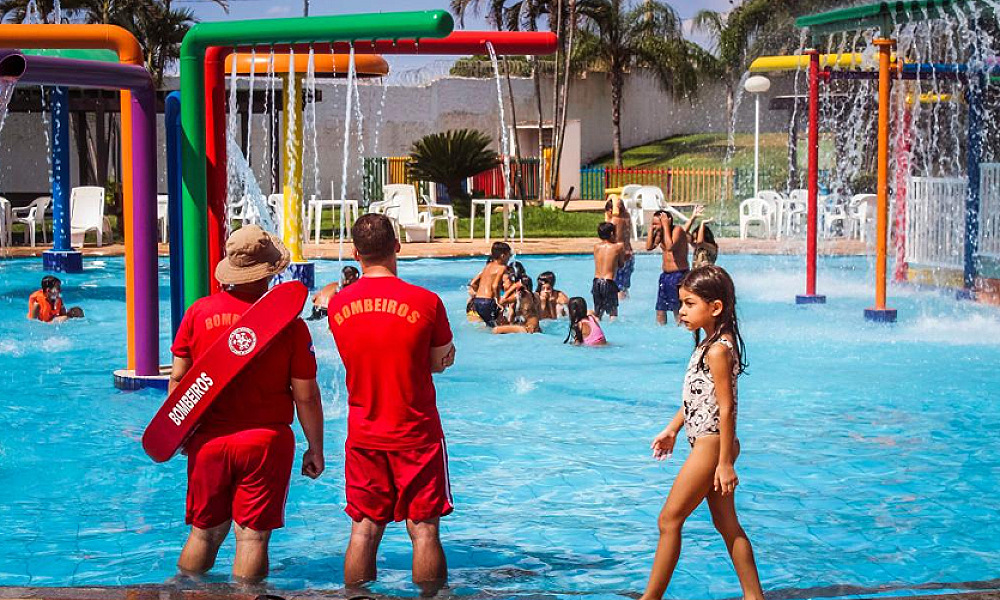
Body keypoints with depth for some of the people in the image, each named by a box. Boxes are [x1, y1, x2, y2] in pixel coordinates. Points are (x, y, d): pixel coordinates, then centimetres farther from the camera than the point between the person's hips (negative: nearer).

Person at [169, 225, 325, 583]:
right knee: (252, 536, 5)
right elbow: (306, 395, -6)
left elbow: (178, 378, 2)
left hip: (208, 441, 3)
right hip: (266, 442, -2)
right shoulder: (289, 323, -9)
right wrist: (315, 449, 6)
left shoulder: (199, 312, -3)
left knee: (205, 532, 16)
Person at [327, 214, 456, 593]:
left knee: (364, 530, 9)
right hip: (416, 434, -3)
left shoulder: (337, 305, -2)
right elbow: (442, 361, -2)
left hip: (363, 437, 3)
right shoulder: (425, 302, -12)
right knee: (423, 529, 3)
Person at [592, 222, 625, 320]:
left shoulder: (596, 246, 8)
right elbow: (621, 264, 8)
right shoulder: (618, 246, -2)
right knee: (613, 313, 0)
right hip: (609, 282, -4)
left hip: (596, 282, 4)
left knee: (597, 314, 15)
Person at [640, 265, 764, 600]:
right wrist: (671, 429, 26)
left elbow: (726, 407, -22)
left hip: (710, 445, -10)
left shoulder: (717, 350, -20)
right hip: (709, 445, 10)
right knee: (727, 524, 13)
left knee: (669, 519, -3)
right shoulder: (711, 343, 10)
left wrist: (724, 462, -21)